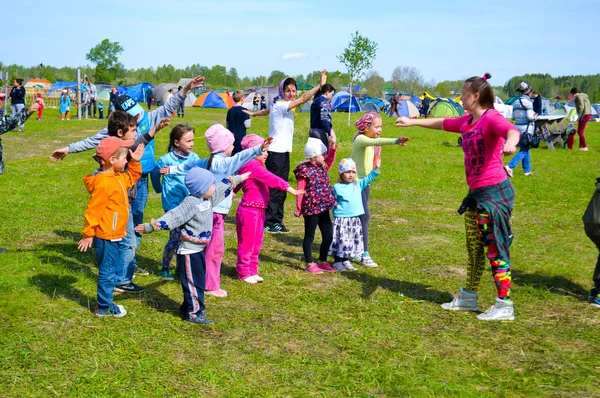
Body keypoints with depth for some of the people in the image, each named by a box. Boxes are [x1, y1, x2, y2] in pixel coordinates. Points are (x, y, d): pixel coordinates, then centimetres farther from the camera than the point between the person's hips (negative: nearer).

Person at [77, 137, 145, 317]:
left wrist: (135, 163, 15)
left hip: (116, 236, 10)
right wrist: (88, 234, -18)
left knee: (112, 271, 19)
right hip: (106, 237, -10)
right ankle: (104, 307, 15)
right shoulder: (104, 183, -22)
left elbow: (130, 179, 30)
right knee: (107, 272, 3)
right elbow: (93, 210, -21)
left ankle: (106, 302, 31)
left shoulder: (118, 178, 7)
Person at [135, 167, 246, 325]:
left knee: (199, 280, 18)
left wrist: (239, 178, 34)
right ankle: (194, 313, 9)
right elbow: (172, 217, -31)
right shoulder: (190, 203, -24)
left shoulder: (209, 198, 5)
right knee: (193, 283, -1)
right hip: (189, 252, -9)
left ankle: (188, 307, 32)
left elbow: (223, 187, 21)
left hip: (199, 250, 9)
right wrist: (150, 226, -41)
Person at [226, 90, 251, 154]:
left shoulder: (230, 110, 5)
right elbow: (247, 125, -15)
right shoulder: (244, 110, -11)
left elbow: (227, 125, 12)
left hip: (231, 137, 5)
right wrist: (249, 121, 5)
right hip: (241, 137, -5)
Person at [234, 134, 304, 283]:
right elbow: (271, 179, -29)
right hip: (249, 211, -10)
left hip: (258, 211, 10)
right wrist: (290, 189, -32)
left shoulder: (253, 166, 12)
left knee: (256, 243, 16)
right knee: (247, 243, 2)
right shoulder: (253, 166, -20)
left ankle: (252, 271, 25)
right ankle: (244, 273, 12)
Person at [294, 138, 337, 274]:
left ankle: (323, 261, 26)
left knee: (328, 235, 11)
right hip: (311, 208, -8)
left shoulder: (323, 168, 8)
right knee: (309, 236, 6)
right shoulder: (305, 170, -13)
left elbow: (330, 160, 23)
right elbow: (300, 191, -13)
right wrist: (299, 209, -12)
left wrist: (333, 146, 7)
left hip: (323, 208, 8)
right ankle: (310, 264, 15)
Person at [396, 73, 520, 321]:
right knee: (474, 248, 17)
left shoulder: (491, 118, -14)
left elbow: (510, 130, -35)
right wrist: (413, 122, 38)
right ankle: (468, 298, 30)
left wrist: (510, 142, -59)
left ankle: (505, 306, 3)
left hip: (494, 192, -9)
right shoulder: (467, 121, 12)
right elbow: (444, 123, 30)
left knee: (495, 249, -5)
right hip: (476, 193, 9)